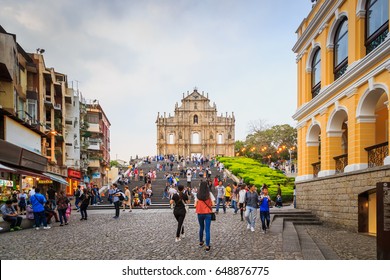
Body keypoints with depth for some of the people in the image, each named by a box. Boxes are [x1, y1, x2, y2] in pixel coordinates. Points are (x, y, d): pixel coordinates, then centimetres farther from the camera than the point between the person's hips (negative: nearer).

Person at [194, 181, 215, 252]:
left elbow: (195, 205, -5)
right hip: (207, 213, -2)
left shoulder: (198, 194, -3)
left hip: (200, 213, 2)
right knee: (207, 229, -1)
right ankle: (207, 246, -5)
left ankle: (201, 242, 36)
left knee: (201, 228, 22)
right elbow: (213, 204, -10)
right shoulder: (209, 194, -7)